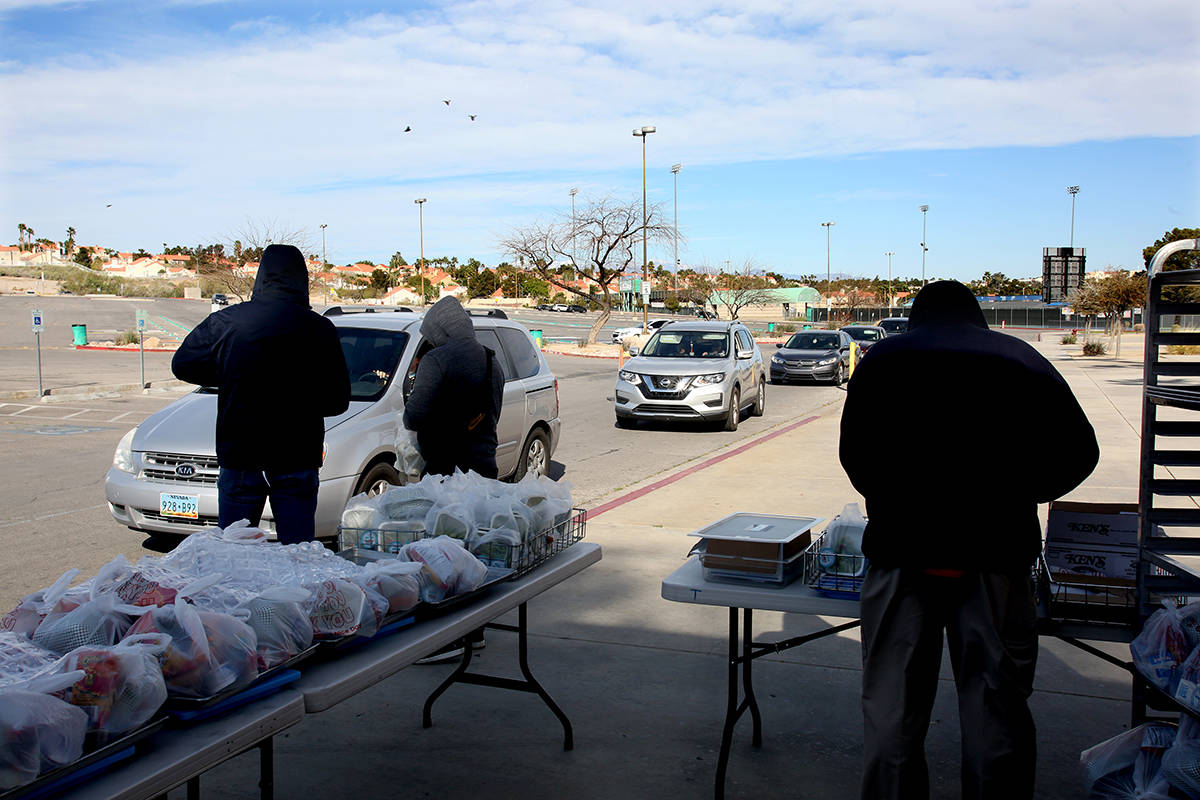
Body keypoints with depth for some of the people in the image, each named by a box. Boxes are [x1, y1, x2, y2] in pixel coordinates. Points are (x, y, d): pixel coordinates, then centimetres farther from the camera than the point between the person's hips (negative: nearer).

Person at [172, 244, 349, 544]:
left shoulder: (225, 321, -5)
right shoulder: (319, 329, -7)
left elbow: (182, 365, 8)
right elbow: (338, 401, -2)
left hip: (239, 455, 1)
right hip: (298, 459, 0)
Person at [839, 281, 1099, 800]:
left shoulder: (883, 359, 12)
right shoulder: (1020, 359, 12)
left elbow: (856, 457, 8)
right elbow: (1077, 452, 6)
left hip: (900, 552, 0)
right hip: (995, 557, 0)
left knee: (890, 719, 10)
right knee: (996, 724, 9)